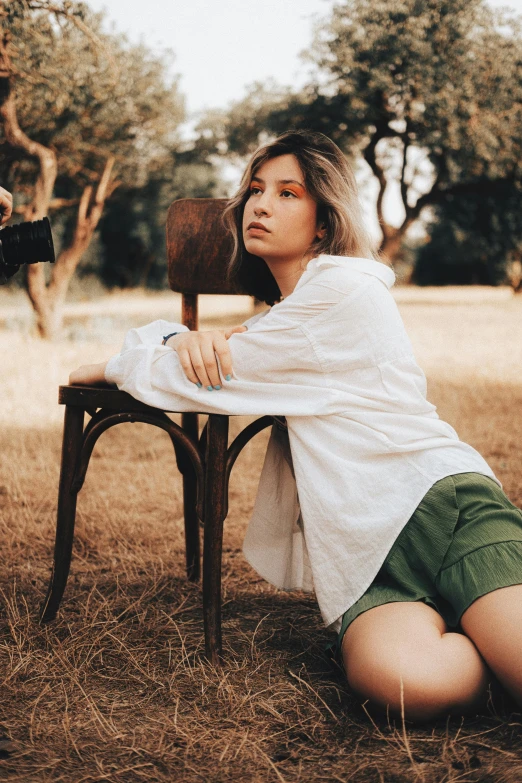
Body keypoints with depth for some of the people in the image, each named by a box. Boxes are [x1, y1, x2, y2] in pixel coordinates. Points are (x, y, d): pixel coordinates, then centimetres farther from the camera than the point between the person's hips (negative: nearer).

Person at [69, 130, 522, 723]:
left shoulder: (343, 290, -4)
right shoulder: (281, 316, 24)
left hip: (442, 502, -6)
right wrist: (183, 339, 0)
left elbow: (184, 381, -4)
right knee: (397, 678, -29)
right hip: (365, 548, 6)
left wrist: (110, 368, 15)